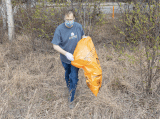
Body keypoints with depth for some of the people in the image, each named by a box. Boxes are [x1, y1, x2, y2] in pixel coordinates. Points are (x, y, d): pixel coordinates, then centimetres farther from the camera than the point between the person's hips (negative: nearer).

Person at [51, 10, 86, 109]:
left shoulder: (78, 26, -11)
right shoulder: (60, 29, -20)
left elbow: (83, 36, 11)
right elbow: (55, 46, -18)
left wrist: (84, 38, -13)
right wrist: (66, 54, -28)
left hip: (75, 57, 1)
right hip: (65, 58, -1)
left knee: (74, 78, 1)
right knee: (67, 74, 23)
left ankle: (71, 100, 17)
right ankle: (69, 87, 53)